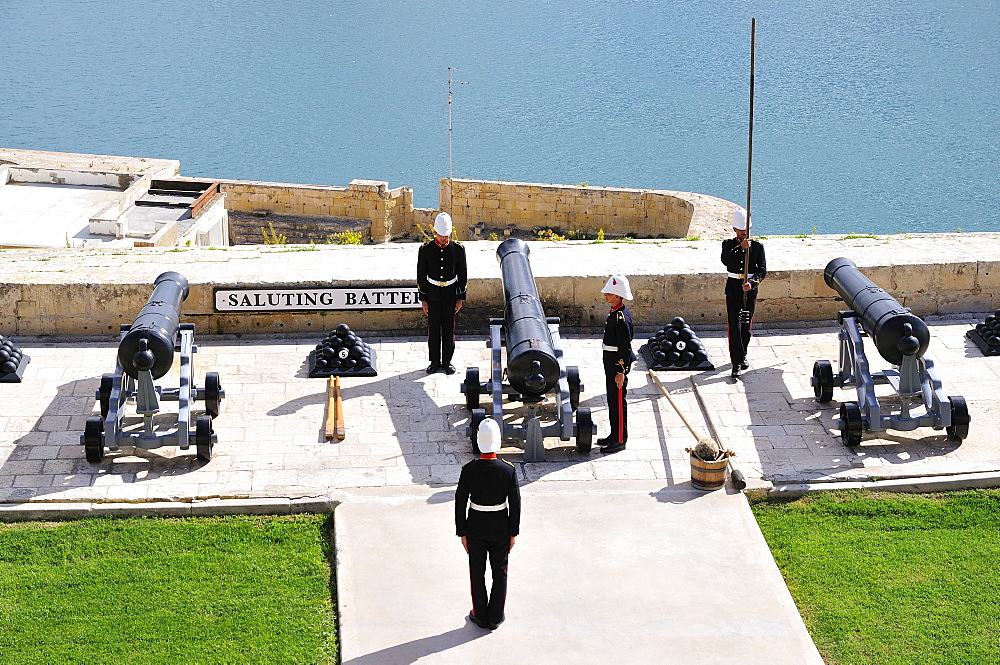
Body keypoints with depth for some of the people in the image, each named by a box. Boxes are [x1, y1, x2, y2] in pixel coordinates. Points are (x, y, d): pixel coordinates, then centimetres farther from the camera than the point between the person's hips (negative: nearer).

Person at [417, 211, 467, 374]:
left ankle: (447, 361, 18)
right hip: (432, 294, 0)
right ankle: (435, 361, 18)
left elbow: (463, 275, 1)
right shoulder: (426, 250, -7)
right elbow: (421, 275, -1)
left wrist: (460, 298, -1)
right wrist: (423, 299, -3)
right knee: (433, 328, 6)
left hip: (450, 294, 0)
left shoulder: (458, 249, -7)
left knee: (449, 328, 6)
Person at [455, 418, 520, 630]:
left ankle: (481, 616, 26)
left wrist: (462, 532, 2)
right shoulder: (508, 470, -17)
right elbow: (515, 504, -9)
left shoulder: (468, 470, -17)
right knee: (500, 572, 16)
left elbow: (460, 503, -10)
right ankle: (495, 617, 24)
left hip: (475, 528, 0)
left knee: (477, 572, 15)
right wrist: (513, 532, 3)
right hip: (500, 528, 0)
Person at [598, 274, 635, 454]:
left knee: (618, 402, -2)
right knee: (612, 400, 17)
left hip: (618, 364, -10)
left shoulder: (622, 317, -22)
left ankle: (620, 440, 7)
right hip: (611, 363, 10)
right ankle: (615, 435, 28)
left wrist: (621, 373, -20)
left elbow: (625, 348, -22)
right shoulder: (615, 312, 9)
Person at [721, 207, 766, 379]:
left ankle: (742, 355, 33)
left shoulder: (757, 246, 0)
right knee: (734, 326, -9)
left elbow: (762, 270, -6)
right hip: (733, 288, -1)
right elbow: (725, 260, -21)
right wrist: (741, 248, -31)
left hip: (750, 288, 1)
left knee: (746, 325, 11)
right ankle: (737, 363, -11)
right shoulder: (728, 244, 0)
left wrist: (752, 283, -23)